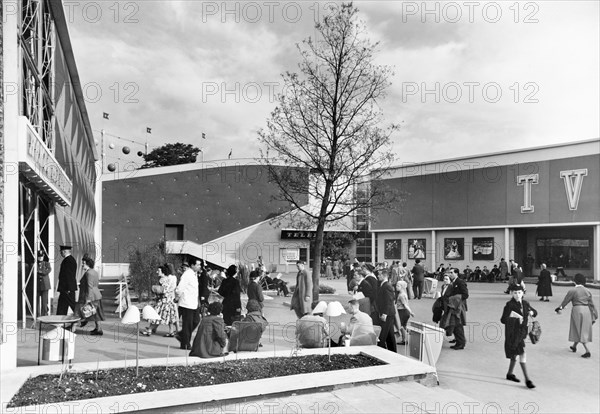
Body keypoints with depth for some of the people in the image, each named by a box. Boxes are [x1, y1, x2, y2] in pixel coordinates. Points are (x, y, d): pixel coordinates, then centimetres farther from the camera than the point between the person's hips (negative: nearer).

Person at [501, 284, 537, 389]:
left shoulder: (525, 303, 5)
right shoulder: (510, 305, -14)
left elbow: (535, 312, 21)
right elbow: (503, 320, -18)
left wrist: (531, 312, -2)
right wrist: (511, 315, -33)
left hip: (521, 332, 7)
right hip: (512, 333, -7)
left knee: (515, 354, 18)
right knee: (522, 354, -11)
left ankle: (510, 374, 36)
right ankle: (527, 380, -5)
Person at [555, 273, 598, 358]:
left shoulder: (572, 291, -10)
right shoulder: (587, 291, 4)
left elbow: (565, 301, -1)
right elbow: (592, 305, 6)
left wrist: (559, 308, 16)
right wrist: (593, 317, 11)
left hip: (577, 310, -6)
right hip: (587, 311, 6)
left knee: (579, 331, 1)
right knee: (584, 330, 19)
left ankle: (587, 351, -8)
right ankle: (574, 346, 36)